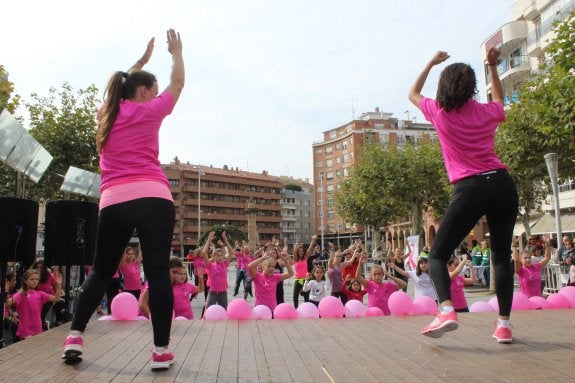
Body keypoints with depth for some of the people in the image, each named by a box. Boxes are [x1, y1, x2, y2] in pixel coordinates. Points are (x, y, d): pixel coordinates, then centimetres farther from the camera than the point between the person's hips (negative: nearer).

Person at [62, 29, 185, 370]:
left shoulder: (107, 113, 19)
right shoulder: (149, 111, 8)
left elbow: (123, 84, 40)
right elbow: (178, 83, 23)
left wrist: (143, 59, 50)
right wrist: (176, 51, 38)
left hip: (113, 202, 4)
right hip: (154, 198, -4)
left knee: (101, 272, 17)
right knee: (158, 272, -4)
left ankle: (75, 336, 9)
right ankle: (161, 350, -4)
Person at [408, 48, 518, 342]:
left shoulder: (440, 113, 2)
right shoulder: (487, 112, 11)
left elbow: (412, 94, 24)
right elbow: (500, 100, 38)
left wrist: (431, 63, 30)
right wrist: (493, 66, 36)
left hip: (469, 188, -4)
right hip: (502, 184, 4)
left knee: (437, 255, 4)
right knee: (502, 256, 14)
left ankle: (447, 310, -18)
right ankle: (504, 323, 9)